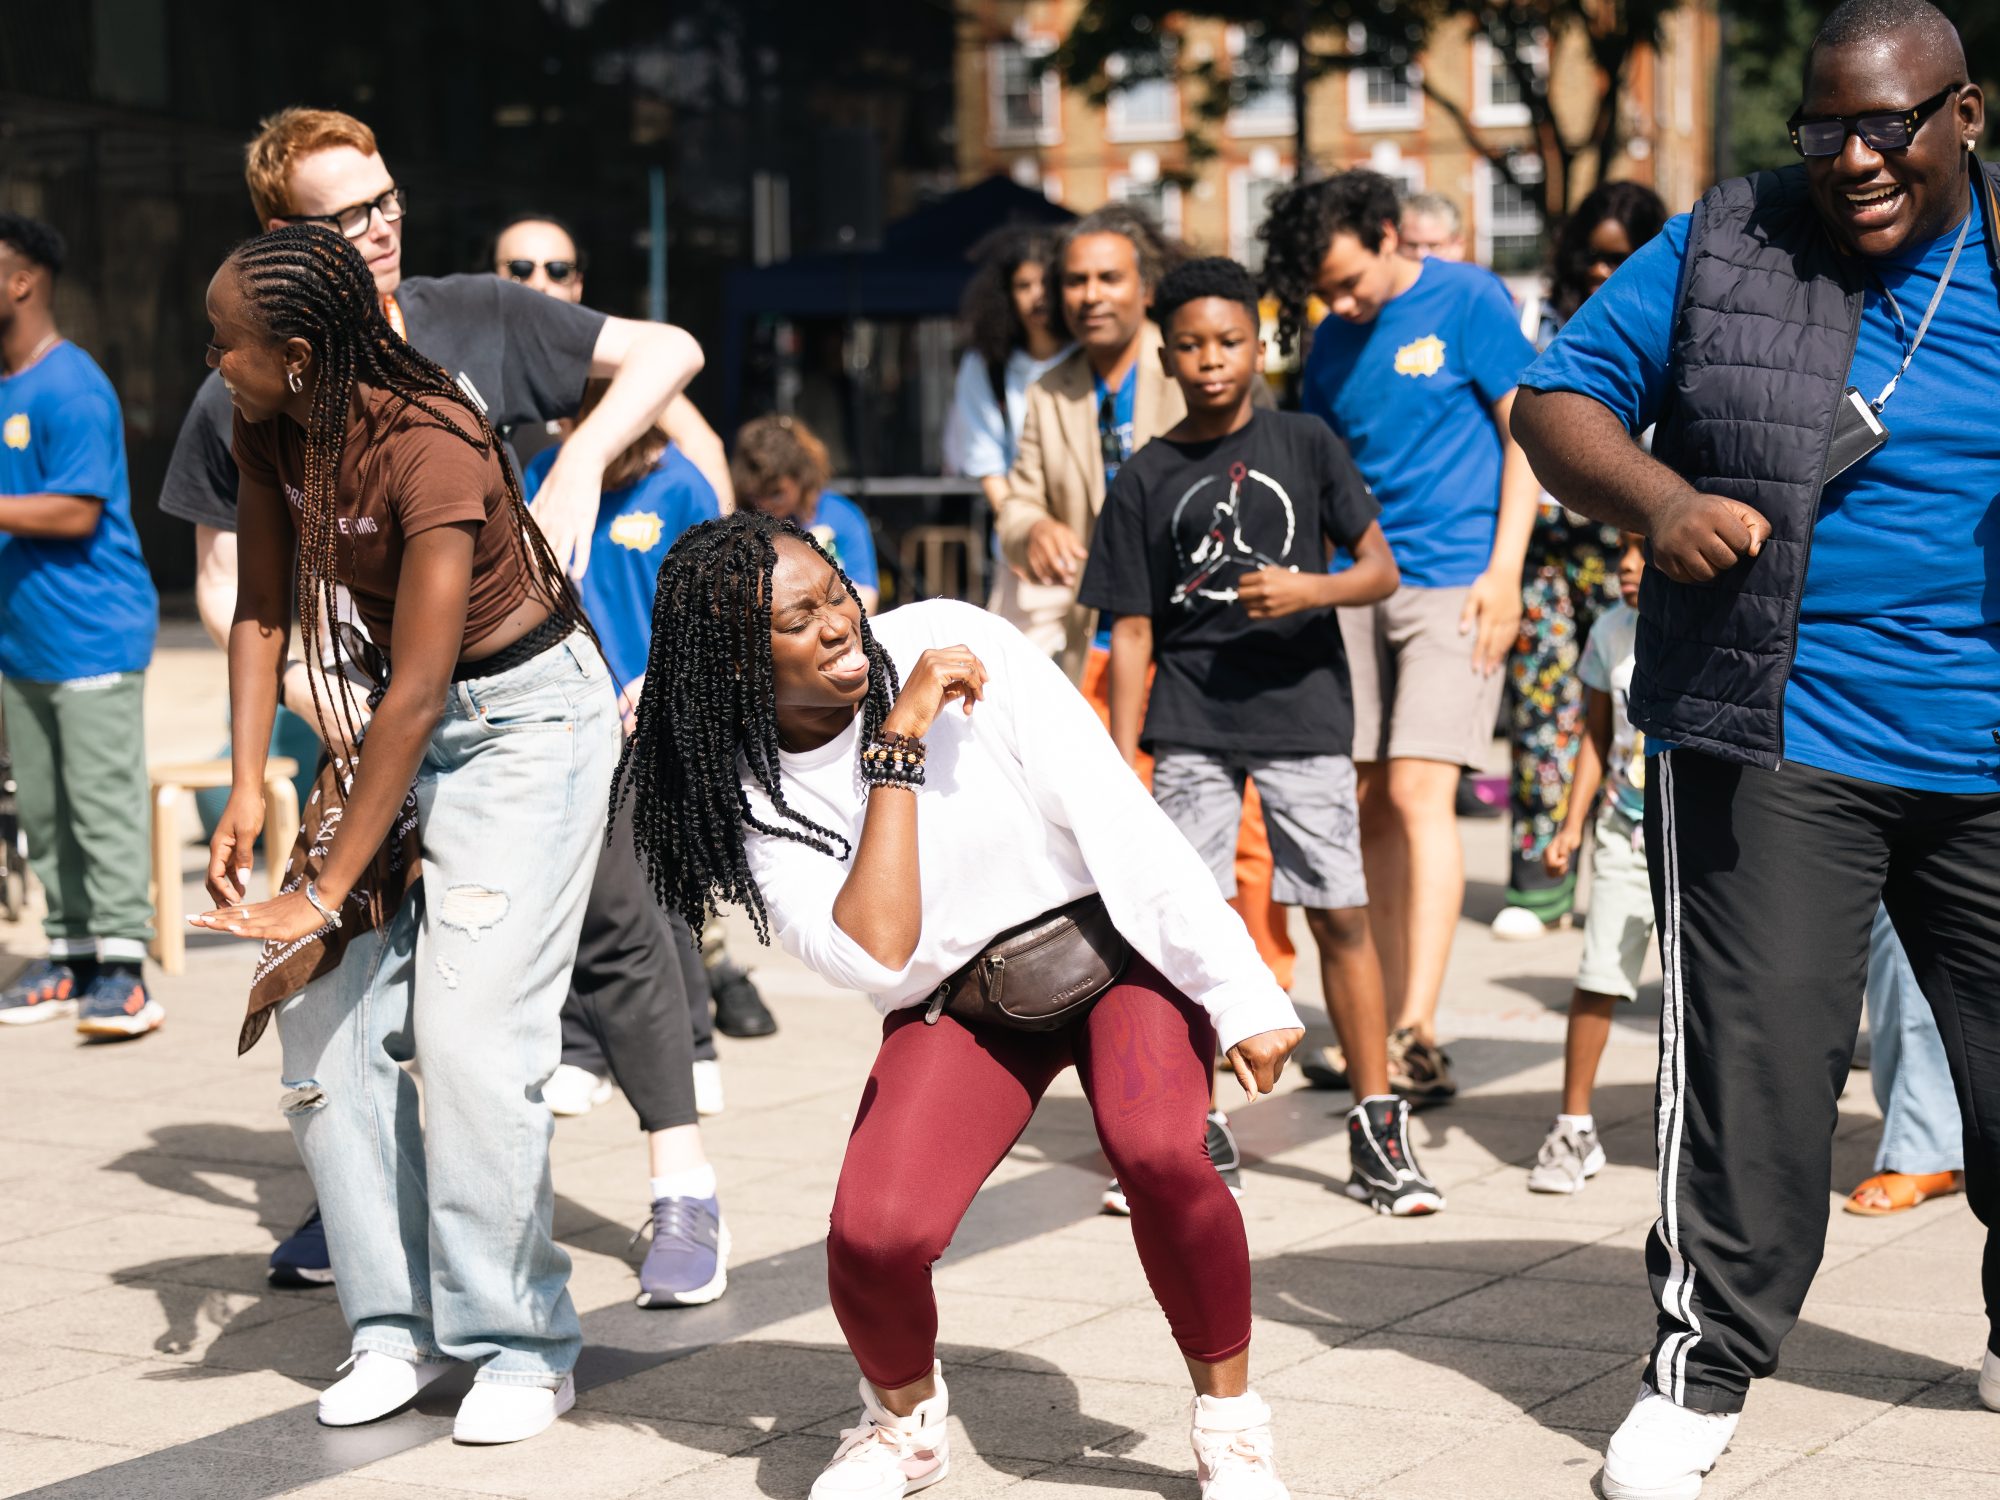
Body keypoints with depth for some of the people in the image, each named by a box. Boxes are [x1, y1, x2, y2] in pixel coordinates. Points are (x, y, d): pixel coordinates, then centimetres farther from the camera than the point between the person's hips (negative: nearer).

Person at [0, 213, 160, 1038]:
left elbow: (77, 511, -20)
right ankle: (70, 956, 17)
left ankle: (122, 969, -4)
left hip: (92, 636, -9)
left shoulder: (70, 389, -14)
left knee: (104, 804, -6)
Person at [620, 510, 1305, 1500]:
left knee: (1157, 1150, -31)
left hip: (1116, 943, -1)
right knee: (874, 1233, -23)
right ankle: (905, 1421, 11)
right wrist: (897, 749, -29)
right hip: (958, 1000, 1)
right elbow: (878, 957, -28)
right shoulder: (747, 798, -13)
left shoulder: (948, 641, -17)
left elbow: (1117, 815, -16)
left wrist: (1240, 991, -19)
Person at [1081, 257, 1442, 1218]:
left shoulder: (1304, 445, 4)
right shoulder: (1146, 481, 4)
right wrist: (1121, 767, -1)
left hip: (1301, 708, 0)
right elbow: (1132, 635, 4)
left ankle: (1377, 1128, 8)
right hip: (1191, 726, 0)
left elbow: (1382, 570, 4)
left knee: (1341, 915, -1)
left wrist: (1310, 588, -17)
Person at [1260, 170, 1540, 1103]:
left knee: (1418, 791, -15)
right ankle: (1390, 1029, 12)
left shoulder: (1467, 301, -3)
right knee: (1371, 806, 5)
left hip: (1453, 583, -6)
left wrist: (1504, 571, -10)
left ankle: (1416, 1034, -18)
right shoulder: (1331, 343, 12)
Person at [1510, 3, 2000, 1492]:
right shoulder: (1724, 248, 2)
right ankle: (1704, 1367, 6)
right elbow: (1559, 394, 4)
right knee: (1752, 1048, -6)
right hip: (1775, 743, -2)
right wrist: (1659, 501, -15)